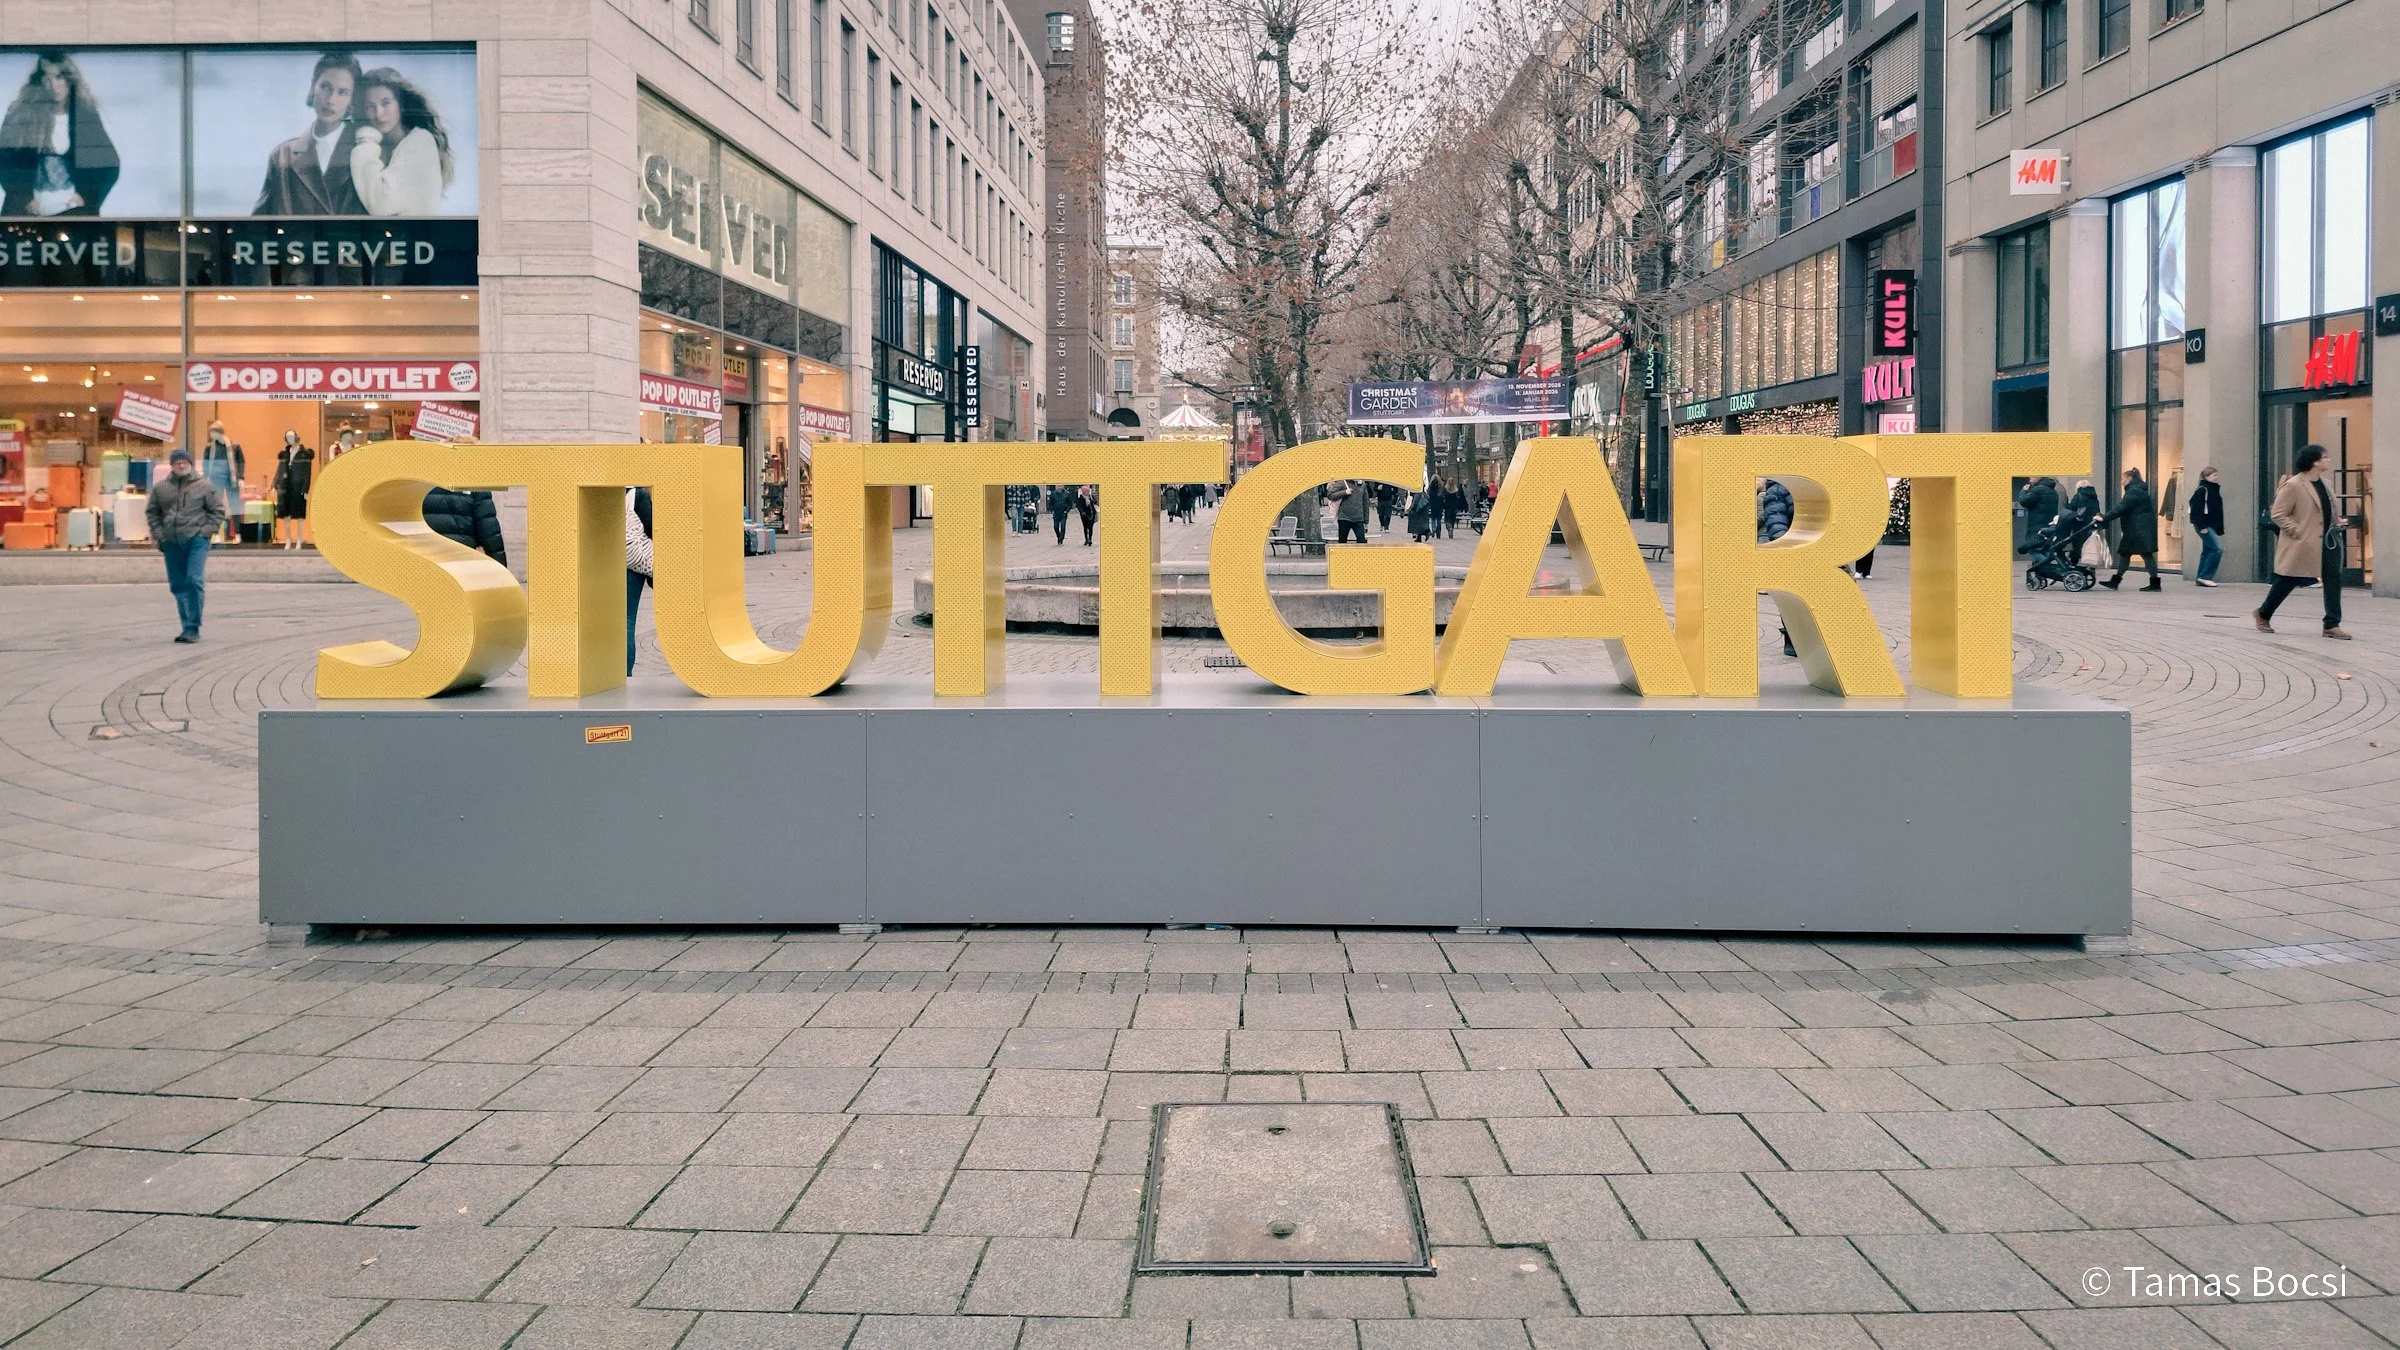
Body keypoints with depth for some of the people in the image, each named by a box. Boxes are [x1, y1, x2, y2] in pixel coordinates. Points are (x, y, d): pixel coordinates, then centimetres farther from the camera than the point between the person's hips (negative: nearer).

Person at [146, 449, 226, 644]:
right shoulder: (160, 488, 10)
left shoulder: (205, 487, 2)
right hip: (171, 543, 4)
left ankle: (193, 628, -12)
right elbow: (152, 512, 19)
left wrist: (206, 531, -5)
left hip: (196, 540, -4)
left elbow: (217, 511, 6)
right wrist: (158, 533, 7)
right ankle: (187, 626, 17)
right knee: (177, 585, 7)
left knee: (195, 581, -15)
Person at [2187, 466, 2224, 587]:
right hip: (2204, 526, -9)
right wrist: (2202, 526, -21)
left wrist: (2220, 529, 17)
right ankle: (2204, 576, -11)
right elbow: (2197, 509, -17)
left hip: (2211, 526, 9)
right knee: (2217, 549, -14)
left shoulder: (2215, 490, 16)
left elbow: (2218, 510, 19)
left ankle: (2200, 579, 14)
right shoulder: (2202, 490, -10)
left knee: (2208, 551, 9)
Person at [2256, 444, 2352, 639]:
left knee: (2333, 580, -3)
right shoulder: (2293, 486, -13)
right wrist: (2298, 532, -17)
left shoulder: (2324, 484, 11)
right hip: (2301, 545, -7)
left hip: (2328, 542, 7)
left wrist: (2336, 521, 8)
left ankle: (2332, 625, 0)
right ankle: (2263, 614, 28)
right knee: (2287, 582, 6)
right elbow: (2277, 514, -14)